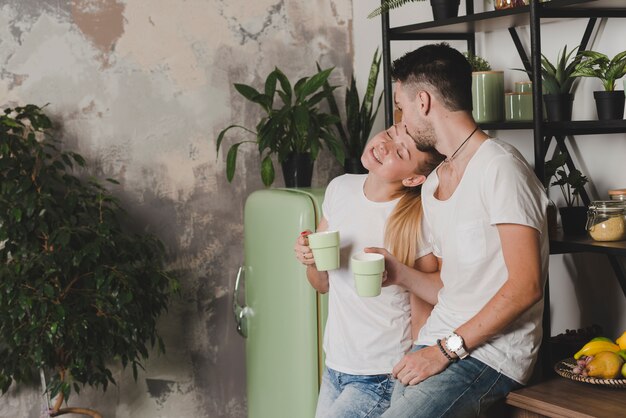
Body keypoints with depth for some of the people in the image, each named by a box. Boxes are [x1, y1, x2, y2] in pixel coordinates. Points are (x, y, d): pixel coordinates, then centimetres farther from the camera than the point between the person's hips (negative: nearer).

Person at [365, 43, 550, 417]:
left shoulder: (499, 166, -11)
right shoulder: (432, 185, 17)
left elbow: (525, 286, -18)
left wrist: (447, 349, -18)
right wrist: (400, 274, 4)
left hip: (490, 352, -8)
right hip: (438, 344, 8)